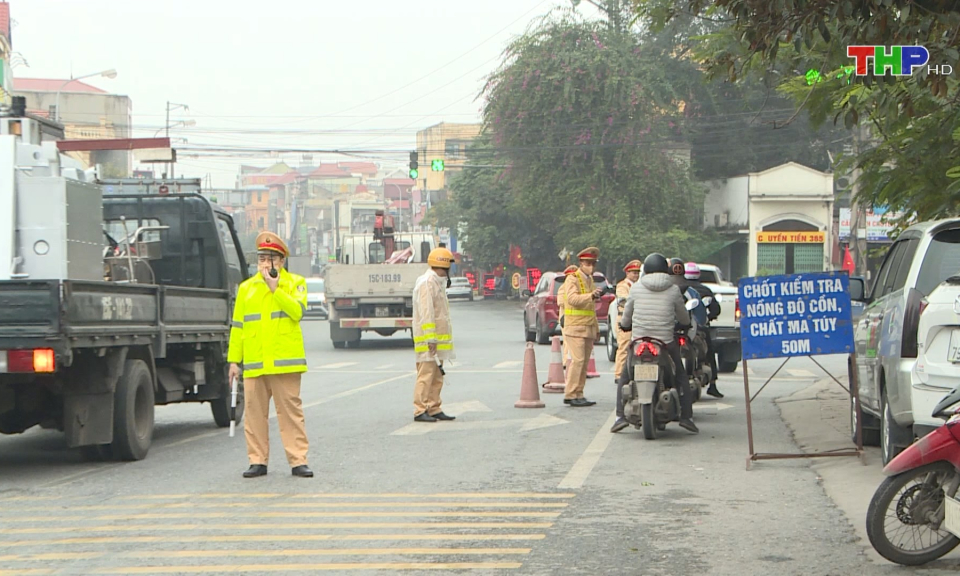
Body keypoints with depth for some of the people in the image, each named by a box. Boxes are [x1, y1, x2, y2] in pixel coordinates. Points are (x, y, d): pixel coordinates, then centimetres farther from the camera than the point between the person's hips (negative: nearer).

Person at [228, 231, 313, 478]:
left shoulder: (295, 283, 7)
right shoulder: (246, 288, 15)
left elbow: (297, 311, -12)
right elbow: (237, 326, 15)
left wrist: (275, 289, -14)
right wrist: (234, 360, 11)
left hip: (285, 362, -3)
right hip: (253, 363, 3)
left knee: (291, 411, -3)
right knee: (255, 412, 4)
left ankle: (298, 460, 1)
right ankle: (258, 461, 12)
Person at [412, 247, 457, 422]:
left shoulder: (438, 283, 20)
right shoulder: (427, 283, -13)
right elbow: (426, 312, -20)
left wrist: (434, 338, 19)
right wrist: (430, 338, -23)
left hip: (437, 338, 10)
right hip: (428, 340, -10)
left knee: (437, 376, 11)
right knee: (426, 374, -10)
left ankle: (434, 409, 15)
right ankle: (419, 411, -9)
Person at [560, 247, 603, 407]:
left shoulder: (590, 280, 20)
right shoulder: (572, 279, -6)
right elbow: (573, 298, -24)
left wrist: (596, 328, 24)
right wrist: (591, 296, -38)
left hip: (588, 328, 8)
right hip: (575, 327, -8)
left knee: (584, 362, 4)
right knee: (578, 360, -14)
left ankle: (578, 395, 6)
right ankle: (570, 395, -12)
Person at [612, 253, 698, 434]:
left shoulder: (636, 288, 2)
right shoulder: (673, 290, 0)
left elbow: (626, 316, 11)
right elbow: (684, 317, 12)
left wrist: (624, 324, 35)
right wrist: (685, 324, 36)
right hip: (666, 342, 0)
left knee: (625, 377, 14)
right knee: (680, 377, 14)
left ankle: (621, 415, 3)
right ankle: (686, 416, 5)